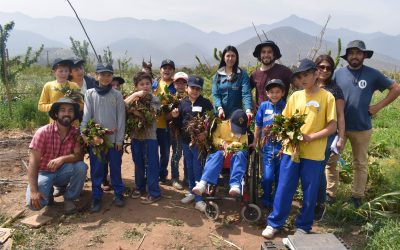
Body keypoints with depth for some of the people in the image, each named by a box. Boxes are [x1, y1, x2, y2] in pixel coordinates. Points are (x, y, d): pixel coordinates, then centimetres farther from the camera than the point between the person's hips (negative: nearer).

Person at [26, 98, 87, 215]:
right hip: (44, 173, -2)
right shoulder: (43, 132, -19)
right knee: (34, 202, -27)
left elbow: (79, 156, -16)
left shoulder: (76, 133, -8)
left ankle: (69, 198, -5)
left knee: (81, 167, -29)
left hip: (63, 171, 3)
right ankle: (48, 192, 10)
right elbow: (33, 162, -22)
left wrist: (63, 158, -38)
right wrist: (34, 191, -30)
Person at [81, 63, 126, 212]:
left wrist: (120, 139, -4)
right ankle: (96, 197, 17)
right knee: (96, 169, 6)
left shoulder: (117, 95, 1)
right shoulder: (90, 94, 3)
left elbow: (121, 118, 0)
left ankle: (118, 194, 23)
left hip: (113, 137, 0)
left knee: (115, 168, 9)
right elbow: (86, 115, -2)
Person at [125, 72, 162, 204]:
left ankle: (154, 192, 9)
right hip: (135, 135, 4)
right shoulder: (134, 97, 6)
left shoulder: (154, 99, -3)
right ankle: (140, 187, 32)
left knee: (151, 164, 0)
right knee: (138, 164, 16)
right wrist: (135, 95, -17)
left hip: (149, 136, -4)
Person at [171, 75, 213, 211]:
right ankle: (192, 192, 31)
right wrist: (175, 117, -8)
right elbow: (179, 123, 12)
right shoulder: (182, 103, 6)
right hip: (186, 140, 4)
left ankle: (198, 199, 6)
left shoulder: (206, 103, -4)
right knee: (189, 168, 15)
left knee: (198, 169, -2)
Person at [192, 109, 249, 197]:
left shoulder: (244, 131, 4)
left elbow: (244, 145, 4)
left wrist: (233, 144, -15)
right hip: (222, 151, 0)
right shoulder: (222, 125, 1)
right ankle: (203, 183, -53)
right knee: (217, 155, -36)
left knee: (240, 155, -37)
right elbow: (214, 138, 4)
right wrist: (222, 142, -17)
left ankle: (235, 184, -57)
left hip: (237, 152, 0)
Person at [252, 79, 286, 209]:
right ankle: (267, 200, 22)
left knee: (280, 176, 11)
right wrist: (255, 142, 14)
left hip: (282, 145, 0)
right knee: (268, 176, -2)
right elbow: (258, 125, 8)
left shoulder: (285, 107, -5)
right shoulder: (264, 106, -2)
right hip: (268, 145, 0)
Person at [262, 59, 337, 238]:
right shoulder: (295, 96, 6)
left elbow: (332, 127, -6)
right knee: (284, 188, 8)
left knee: (309, 192, 9)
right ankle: (274, 223, 22)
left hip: (313, 154, -2)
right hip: (291, 150, 3)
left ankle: (303, 226, 27)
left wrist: (310, 137, -17)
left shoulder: (327, 97, -4)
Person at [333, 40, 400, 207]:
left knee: (360, 164, 12)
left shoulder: (372, 74, -3)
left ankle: (357, 195, 27)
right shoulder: (338, 73, -3)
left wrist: (378, 106, -3)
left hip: (362, 128, 0)